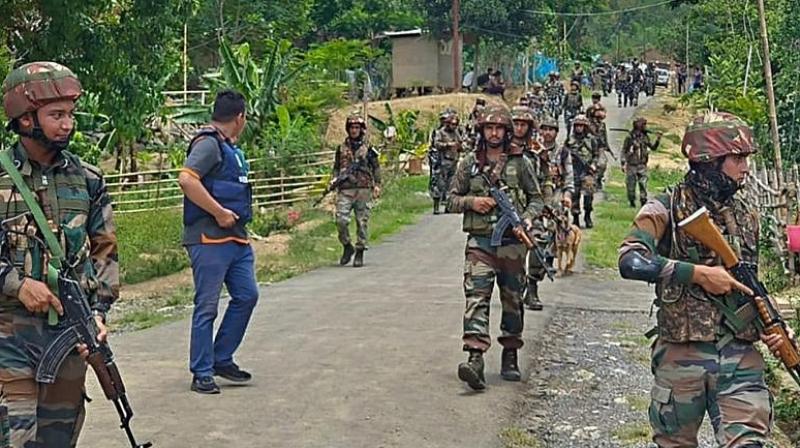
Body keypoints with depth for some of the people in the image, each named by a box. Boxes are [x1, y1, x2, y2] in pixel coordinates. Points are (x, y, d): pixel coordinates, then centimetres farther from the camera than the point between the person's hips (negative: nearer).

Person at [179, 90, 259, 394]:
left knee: (246, 295, 11)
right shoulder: (208, 143, -11)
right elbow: (186, 179, -25)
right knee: (207, 306, -3)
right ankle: (202, 373, 6)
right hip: (209, 239, -10)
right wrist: (220, 213, -22)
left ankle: (222, 359, 23)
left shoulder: (230, 148, 19)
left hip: (237, 238, 10)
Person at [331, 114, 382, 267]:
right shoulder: (341, 148, 12)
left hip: (363, 189, -1)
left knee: (362, 222, 0)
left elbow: (376, 167, 8)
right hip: (345, 190, 1)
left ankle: (360, 252, 9)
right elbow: (336, 167, 18)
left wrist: (377, 185, -1)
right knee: (341, 220, -10)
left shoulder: (368, 148, 7)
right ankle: (347, 246, 10)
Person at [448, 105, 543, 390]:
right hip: (480, 240, -1)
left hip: (512, 241, 1)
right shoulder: (469, 163, 7)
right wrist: (472, 201, -9)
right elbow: (452, 200, 11)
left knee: (512, 300, 8)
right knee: (476, 297, -14)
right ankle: (476, 359, -25)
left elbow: (536, 198, 11)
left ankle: (510, 356, 23)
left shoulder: (520, 163, 6)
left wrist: (527, 218, -8)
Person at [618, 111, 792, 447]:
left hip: (740, 356, 4)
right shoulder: (667, 209, -6)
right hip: (682, 355, -3)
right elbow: (630, 261, -23)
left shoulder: (746, 215, 11)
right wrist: (698, 273, -23)